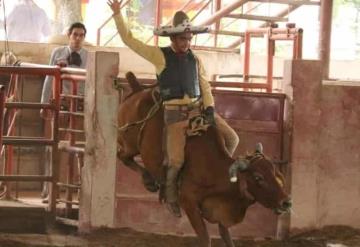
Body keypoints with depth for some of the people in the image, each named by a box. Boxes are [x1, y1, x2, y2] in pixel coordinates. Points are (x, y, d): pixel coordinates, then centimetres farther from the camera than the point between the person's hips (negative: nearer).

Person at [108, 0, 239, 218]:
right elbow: (129, 40, 0)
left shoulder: (195, 59, 10)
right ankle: (171, 195, 12)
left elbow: (205, 87, 12)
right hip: (175, 113, -4)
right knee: (176, 161, -15)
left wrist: (210, 109, -3)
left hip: (198, 109, 4)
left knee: (232, 139, -4)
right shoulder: (160, 56, -1)